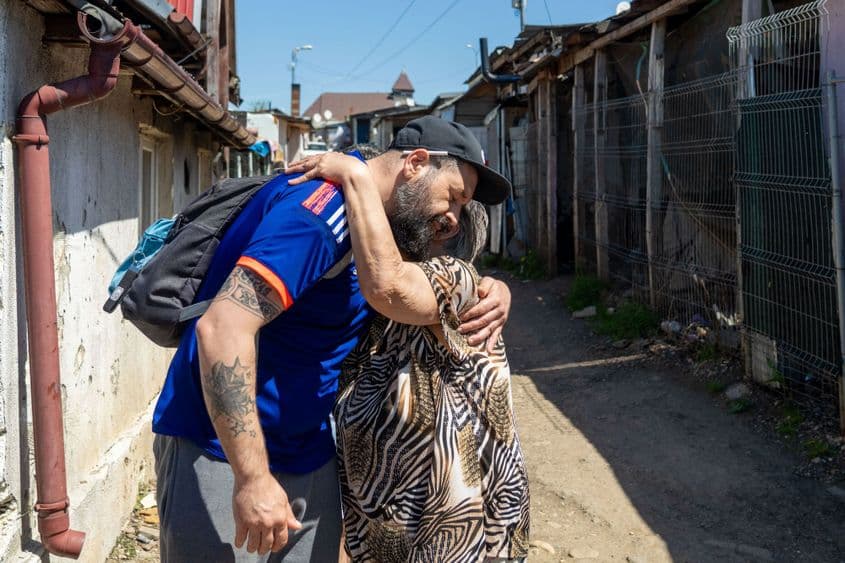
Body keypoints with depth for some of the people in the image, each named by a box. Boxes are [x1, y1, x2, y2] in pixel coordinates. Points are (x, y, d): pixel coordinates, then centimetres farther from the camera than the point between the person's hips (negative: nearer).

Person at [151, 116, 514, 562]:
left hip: (311, 457, 9)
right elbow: (222, 327, -30)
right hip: (226, 454, -9)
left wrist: (491, 292, -2)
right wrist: (252, 477, -30)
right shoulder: (325, 206, -21)